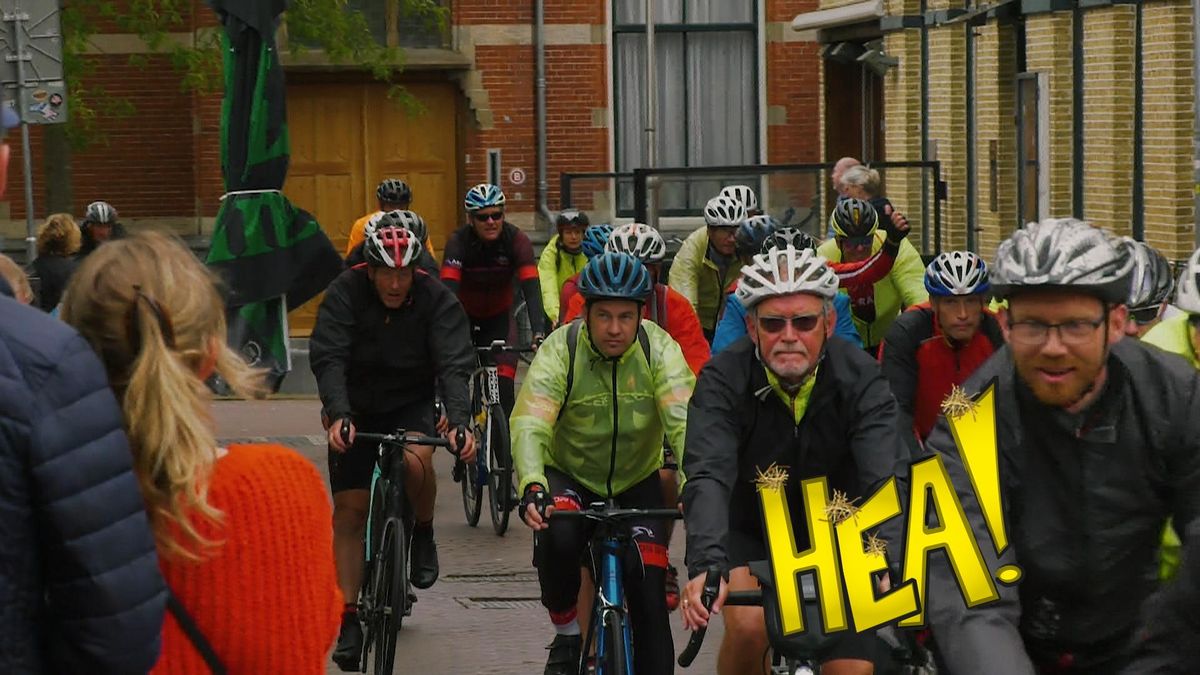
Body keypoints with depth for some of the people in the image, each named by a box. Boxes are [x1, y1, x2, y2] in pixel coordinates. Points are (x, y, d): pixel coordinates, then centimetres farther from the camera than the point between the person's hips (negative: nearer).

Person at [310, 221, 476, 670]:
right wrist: (338, 415, -42)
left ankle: (423, 533, -3)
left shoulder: (437, 300, -16)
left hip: (411, 405, -1)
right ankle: (349, 620, 4)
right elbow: (328, 359, -26)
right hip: (356, 410, 1)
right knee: (349, 511, -4)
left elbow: (454, 366, -24)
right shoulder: (345, 293, -17)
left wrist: (459, 423, -40)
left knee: (415, 460, -34)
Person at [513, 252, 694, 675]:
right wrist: (532, 485, -50)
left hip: (637, 482, 1)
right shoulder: (560, 350, -20)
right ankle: (566, 636, -7)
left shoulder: (659, 349, -17)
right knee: (557, 537, -32)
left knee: (649, 598, -10)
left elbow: (684, 422, -29)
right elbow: (529, 425, -31)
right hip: (570, 476, -1)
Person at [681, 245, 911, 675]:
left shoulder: (860, 379, -21)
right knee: (749, 625, -28)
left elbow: (887, 478, -33)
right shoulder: (724, 379, -23)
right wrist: (707, 565, -53)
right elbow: (708, 476, -35)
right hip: (750, 532, -1)